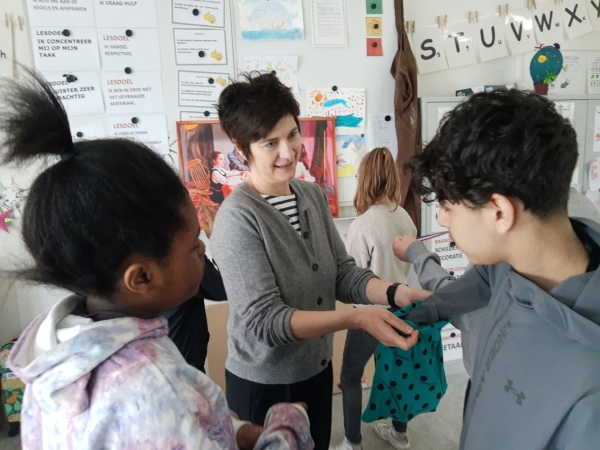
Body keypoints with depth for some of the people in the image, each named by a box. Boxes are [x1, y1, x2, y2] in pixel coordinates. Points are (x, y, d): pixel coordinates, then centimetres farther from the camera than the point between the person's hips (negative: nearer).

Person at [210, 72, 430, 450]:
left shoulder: (314, 196, -3)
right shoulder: (238, 217, -23)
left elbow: (343, 272, -4)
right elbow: (264, 319, -26)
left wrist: (395, 293, -21)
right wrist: (357, 319, -34)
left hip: (317, 370, 6)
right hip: (264, 384, -6)